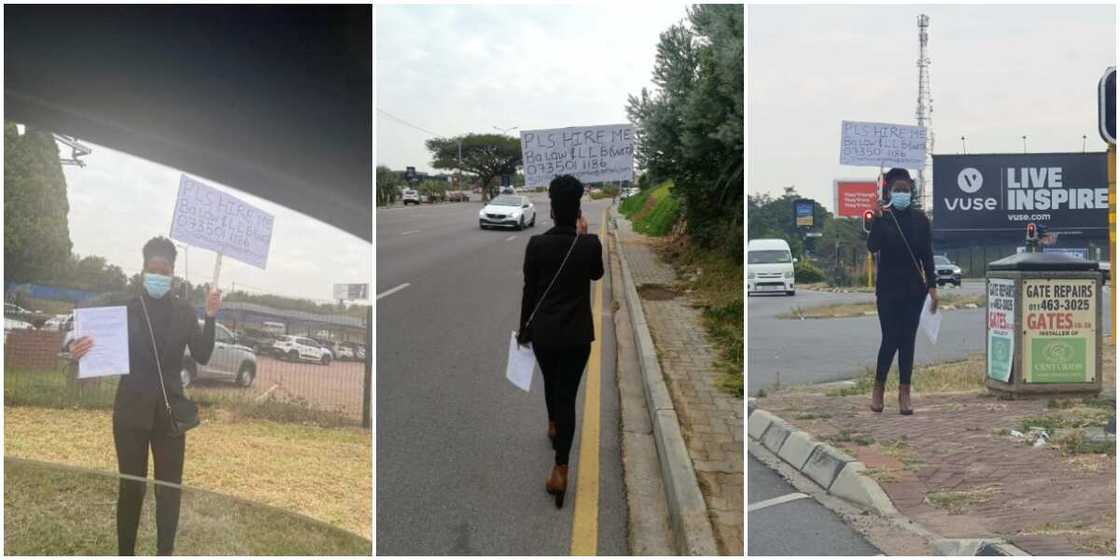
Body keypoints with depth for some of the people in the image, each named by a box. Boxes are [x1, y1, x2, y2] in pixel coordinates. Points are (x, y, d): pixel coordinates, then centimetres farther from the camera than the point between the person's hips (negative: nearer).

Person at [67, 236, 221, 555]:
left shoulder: (184, 312, 4)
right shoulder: (126, 309, -1)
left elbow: (202, 357, -3)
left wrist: (211, 318, -16)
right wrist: (79, 350, -24)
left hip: (169, 410, 2)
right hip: (132, 409, -1)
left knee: (169, 487, 7)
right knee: (131, 486, 4)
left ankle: (166, 552, 19)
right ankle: (125, 553, 14)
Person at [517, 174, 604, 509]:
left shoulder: (536, 244, -12)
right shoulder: (591, 244, -11)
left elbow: (529, 290, -3)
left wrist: (524, 329, 10)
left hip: (543, 331, 1)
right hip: (577, 333, -1)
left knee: (551, 383, 27)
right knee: (568, 395, 1)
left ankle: (554, 428, 54)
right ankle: (561, 470, -6)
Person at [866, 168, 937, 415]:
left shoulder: (920, 219, 3)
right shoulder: (882, 217, -3)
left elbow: (927, 254, 4)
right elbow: (872, 246, -17)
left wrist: (932, 286, -1)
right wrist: (877, 219, -27)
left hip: (914, 288, 2)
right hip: (888, 287, -2)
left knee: (908, 339, 3)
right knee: (890, 339, -5)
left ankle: (905, 393, 8)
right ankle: (879, 386, 15)